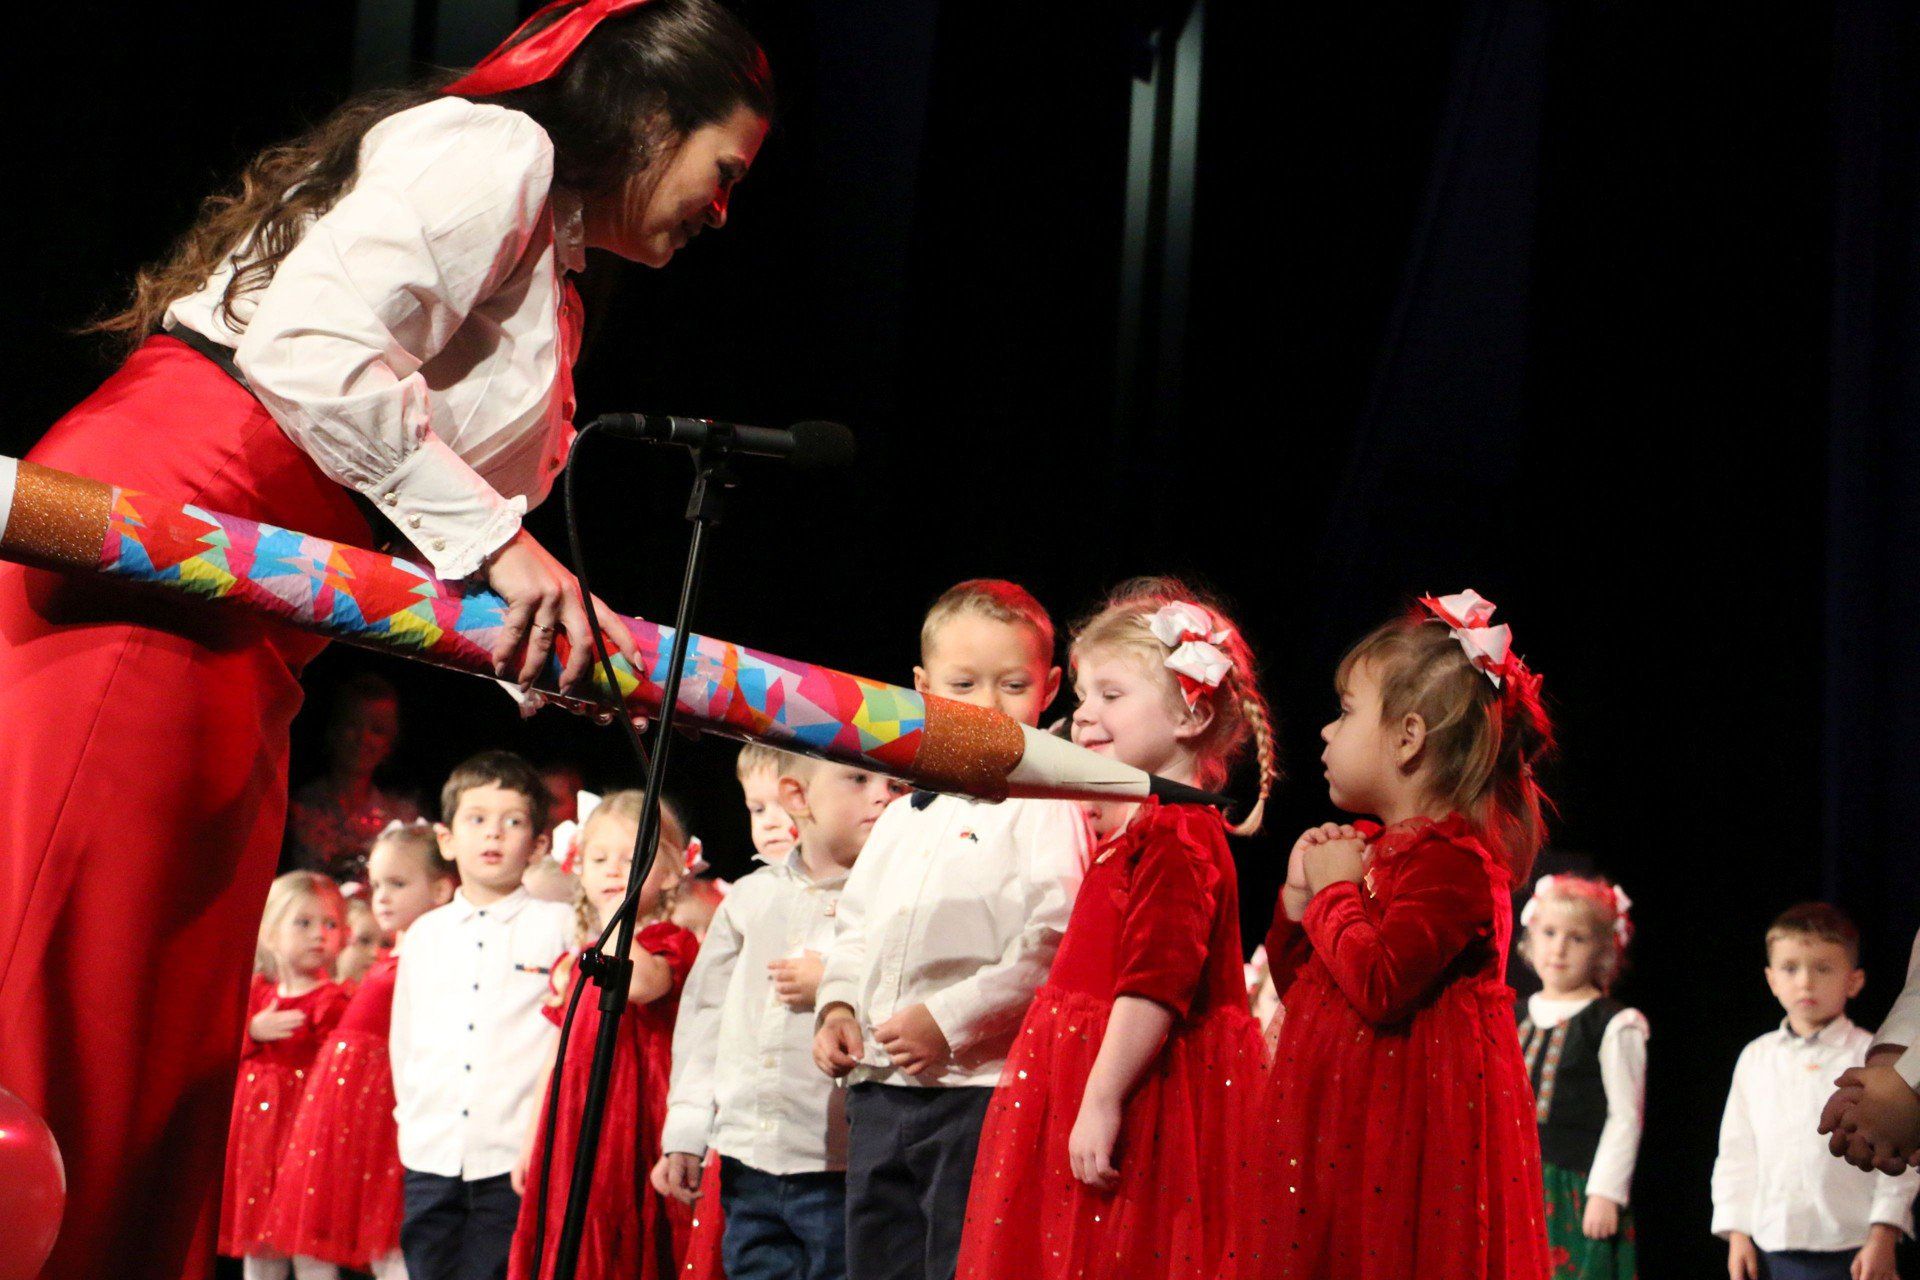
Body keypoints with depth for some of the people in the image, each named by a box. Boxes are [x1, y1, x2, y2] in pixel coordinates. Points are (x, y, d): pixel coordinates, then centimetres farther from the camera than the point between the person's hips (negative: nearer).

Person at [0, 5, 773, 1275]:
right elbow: (308, 349, -17)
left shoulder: (548, 272, 27)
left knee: (167, 1046, 5)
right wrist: (494, 538, -14)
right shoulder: (495, 149, -2)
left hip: (229, 633, 10)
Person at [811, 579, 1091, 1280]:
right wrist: (838, 1006, 7)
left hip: (980, 1089, -8)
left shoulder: (1045, 808, -5)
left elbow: (1051, 944, -15)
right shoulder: (903, 815, 20)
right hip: (879, 1091, 8)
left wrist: (949, 1021, -19)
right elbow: (857, 927, 26)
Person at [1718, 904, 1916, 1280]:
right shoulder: (1756, 1058, 10)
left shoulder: (1871, 1056, -1)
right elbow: (1737, 1152, 12)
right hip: (1775, 1247, 4)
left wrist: (1883, 1235, -10)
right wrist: (1737, 1233, 6)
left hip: (1851, 1250, -4)